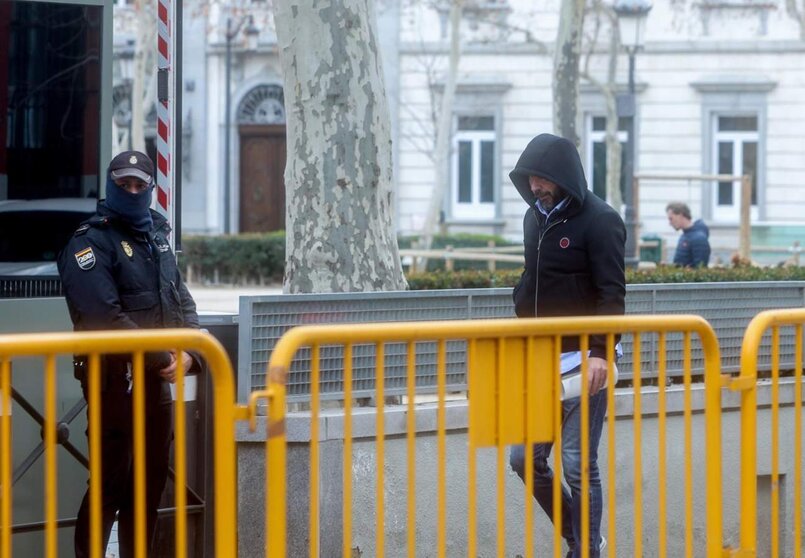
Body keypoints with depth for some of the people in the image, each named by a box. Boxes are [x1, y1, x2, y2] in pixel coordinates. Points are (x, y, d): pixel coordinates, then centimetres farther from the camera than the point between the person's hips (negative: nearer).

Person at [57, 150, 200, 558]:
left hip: (158, 380, 7)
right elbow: (105, 318, -21)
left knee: (150, 484, 14)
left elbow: (182, 301, 14)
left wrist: (189, 352, -5)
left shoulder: (157, 237, 14)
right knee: (111, 483, -6)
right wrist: (161, 358, -18)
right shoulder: (90, 242, -11)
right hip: (115, 381, -7)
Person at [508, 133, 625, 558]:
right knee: (524, 459, 7)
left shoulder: (600, 221, -10)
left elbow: (612, 294, -16)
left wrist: (601, 352, -26)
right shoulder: (535, 217, 12)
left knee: (578, 466, -5)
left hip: (583, 361, -7)